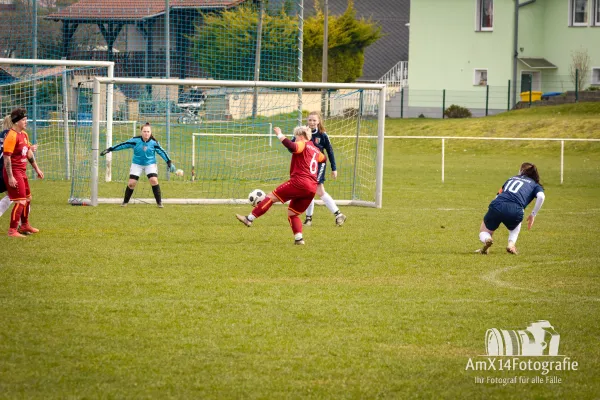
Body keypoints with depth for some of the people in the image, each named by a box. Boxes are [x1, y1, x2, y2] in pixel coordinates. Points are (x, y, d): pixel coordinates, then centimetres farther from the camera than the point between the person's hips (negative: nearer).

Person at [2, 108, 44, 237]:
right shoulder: (11, 136, -19)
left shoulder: (24, 135, 10)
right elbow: (7, 157, -21)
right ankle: (12, 230, -6)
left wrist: (37, 169, 22)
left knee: (27, 199, 19)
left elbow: (29, 153, 21)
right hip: (14, 173, -10)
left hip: (22, 172, 10)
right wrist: (10, 177, -24)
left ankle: (25, 225, 35)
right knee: (20, 201, -11)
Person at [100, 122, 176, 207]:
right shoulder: (135, 140, -13)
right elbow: (123, 145, -8)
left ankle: (159, 202, -6)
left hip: (150, 164, 0)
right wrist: (110, 149, -9)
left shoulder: (153, 142, -11)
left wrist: (169, 162, -5)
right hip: (137, 164, 0)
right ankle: (125, 201, 15)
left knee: (154, 180, -19)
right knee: (131, 183, -6)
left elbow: (161, 151, -3)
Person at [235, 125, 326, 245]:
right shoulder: (315, 150, 23)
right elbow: (323, 158, 45)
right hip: (312, 189, 8)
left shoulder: (303, 145, -1)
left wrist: (280, 135, -18)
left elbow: (292, 147, -25)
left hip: (299, 182, -8)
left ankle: (250, 219, -8)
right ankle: (299, 238, 1)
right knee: (292, 214, 16)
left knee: (272, 196, -4)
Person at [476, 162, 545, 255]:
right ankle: (511, 243, 6)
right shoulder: (535, 185, 22)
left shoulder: (511, 179, 32)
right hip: (515, 211, -1)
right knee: (515, 226, 36)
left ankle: (487, 240, -16)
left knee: (483, 233, 21)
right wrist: (533, 215, 9)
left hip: (496, 206, 1)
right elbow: (541, 196, 0)